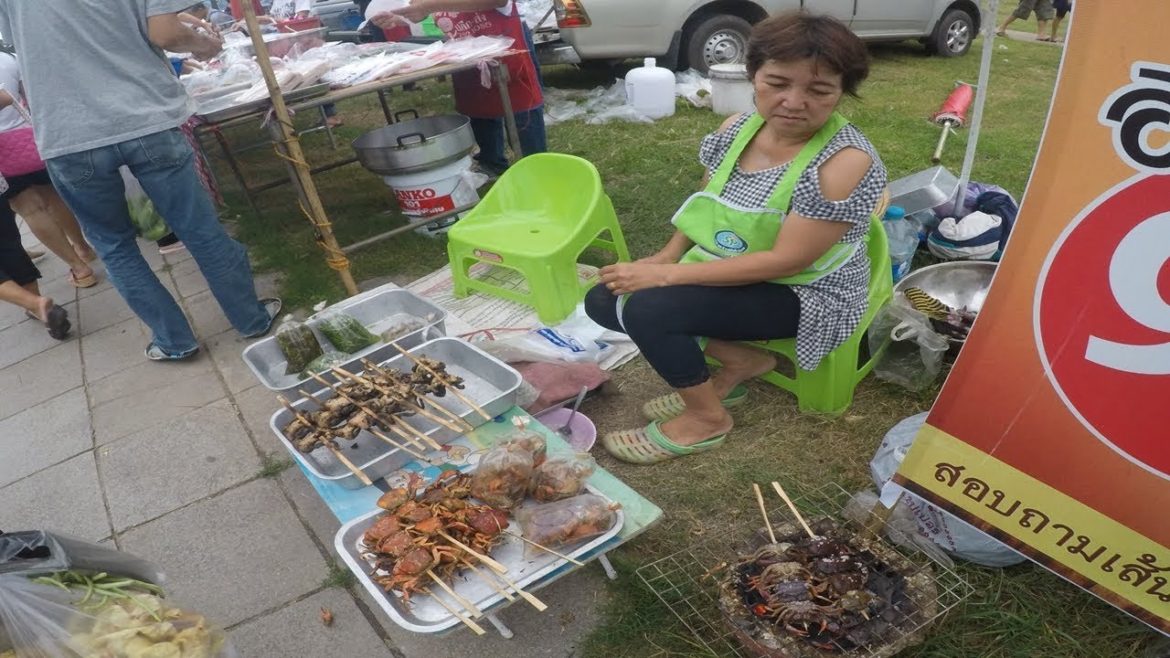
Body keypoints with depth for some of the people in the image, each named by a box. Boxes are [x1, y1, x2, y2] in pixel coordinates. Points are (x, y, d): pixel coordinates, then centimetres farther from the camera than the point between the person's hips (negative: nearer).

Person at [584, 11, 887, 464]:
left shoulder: (845, 162, -25)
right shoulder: (737, 128, -3)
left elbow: (785, 260, -27)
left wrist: (666, 276, -28)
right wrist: (666, 258, -9)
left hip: (803, 293, -8)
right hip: (724, 270, 8)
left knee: (648, 309, -26)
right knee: (605, 301, -1)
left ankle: (707, 419, -1)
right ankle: (741, 360, 7)